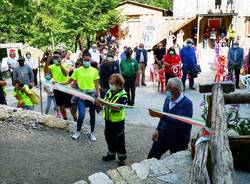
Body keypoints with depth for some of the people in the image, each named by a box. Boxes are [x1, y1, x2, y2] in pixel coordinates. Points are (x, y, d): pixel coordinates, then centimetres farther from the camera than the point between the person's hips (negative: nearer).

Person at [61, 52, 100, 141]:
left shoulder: (94, 70, 1)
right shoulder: (77, 70, -1)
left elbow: (96, 84, 4)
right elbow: (69, 81, 0)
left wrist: (98, 95, 0)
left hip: (92, 94, 1)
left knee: (92, 115, 10)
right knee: (81, 115, -7)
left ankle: (92, 133, 27)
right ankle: (78, 131, 18)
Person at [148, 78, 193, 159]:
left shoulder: (187, 103, -18)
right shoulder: (168, 99, 1)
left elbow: (179, 122, -31)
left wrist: (160, 115, -37)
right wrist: (157, 130, 2)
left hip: (178, 140, -5)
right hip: (164, 135, 6)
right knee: (151, 157, 7)